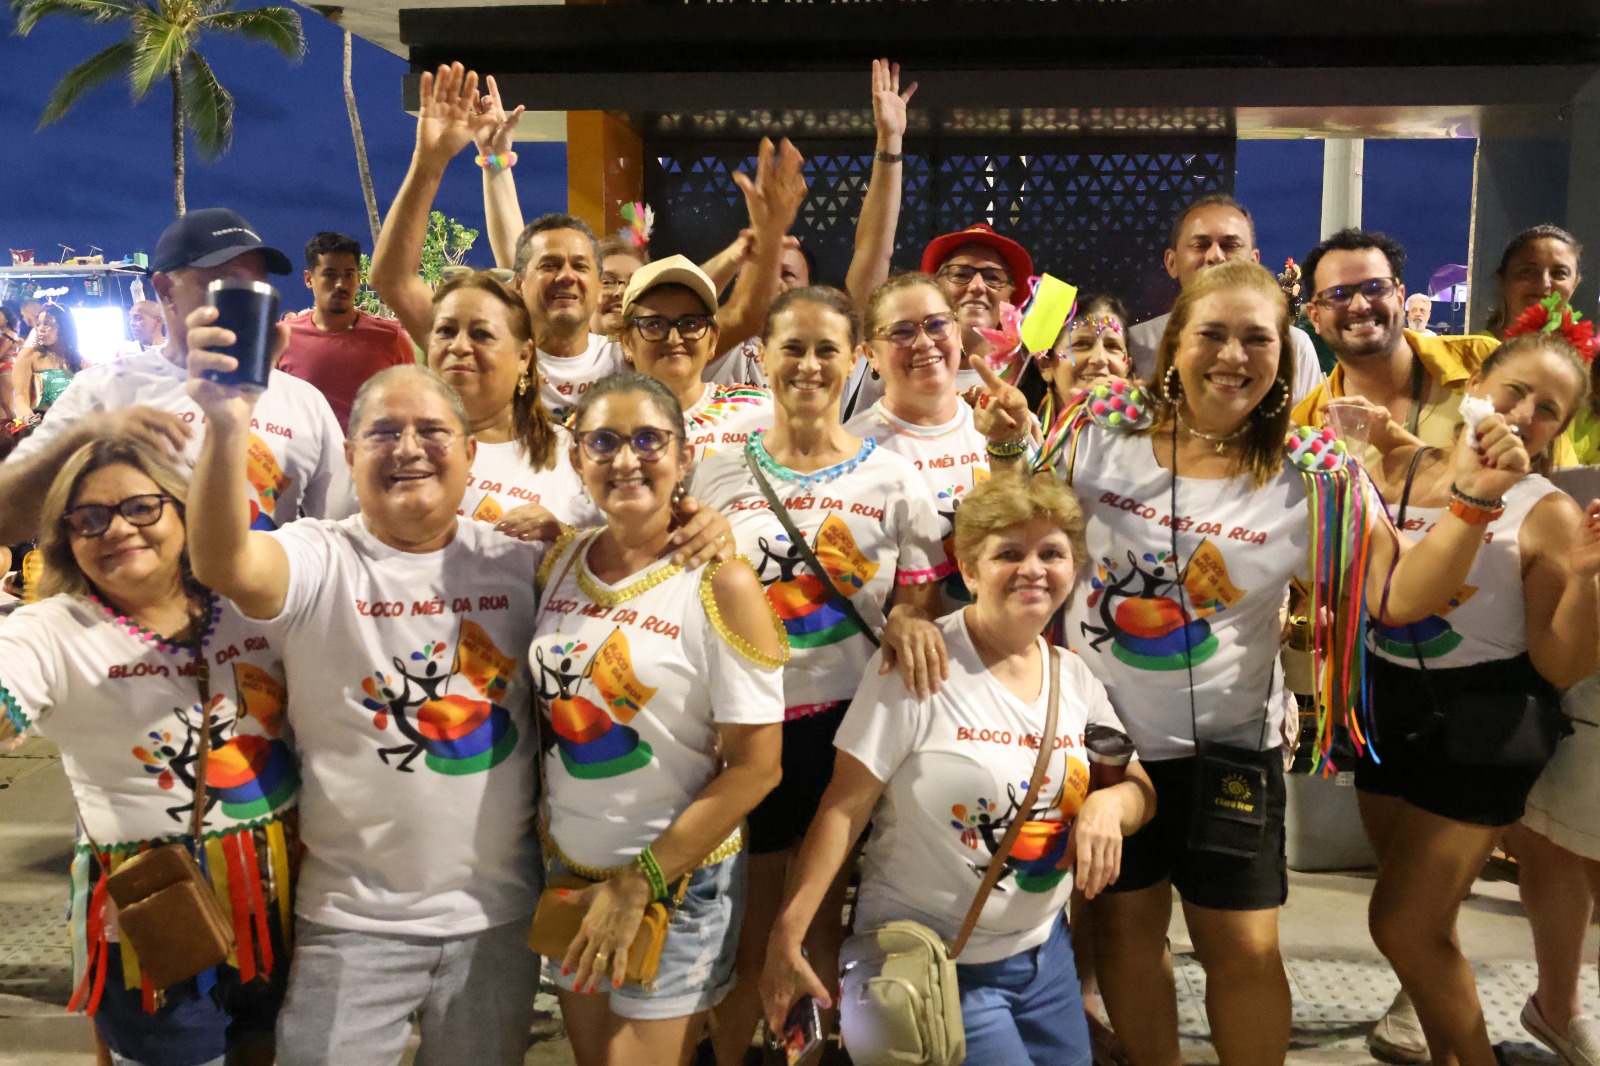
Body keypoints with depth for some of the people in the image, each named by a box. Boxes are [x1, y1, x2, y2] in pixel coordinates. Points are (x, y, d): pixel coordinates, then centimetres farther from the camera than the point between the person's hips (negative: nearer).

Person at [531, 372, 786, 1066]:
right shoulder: (559, 561, -1)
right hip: (567, 869, 5)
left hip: (677, 880, -5)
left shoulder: (719, 583, -17)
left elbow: (755, 767, -16)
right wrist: (546, 839, 2)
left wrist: (636, 885, -14)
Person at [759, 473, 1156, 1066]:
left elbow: (1139, 787, 9)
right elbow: (845, 807, -17)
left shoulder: (1073, 677, 1)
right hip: (933, 966, -6)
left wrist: (1110, 804, -15)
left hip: (1044, 952, 6)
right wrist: (788, 934, -19)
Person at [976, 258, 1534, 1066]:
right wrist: (1008, 452, -14)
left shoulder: (1313, 477, -7)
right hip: (1100, 735, 1)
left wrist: (1473, 501, -19)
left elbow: (1399, 596, -7)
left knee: (1245, 950, 5)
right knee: (1124, 926, 16)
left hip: (1227, 752, 0)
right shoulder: (1103, 440, -7)